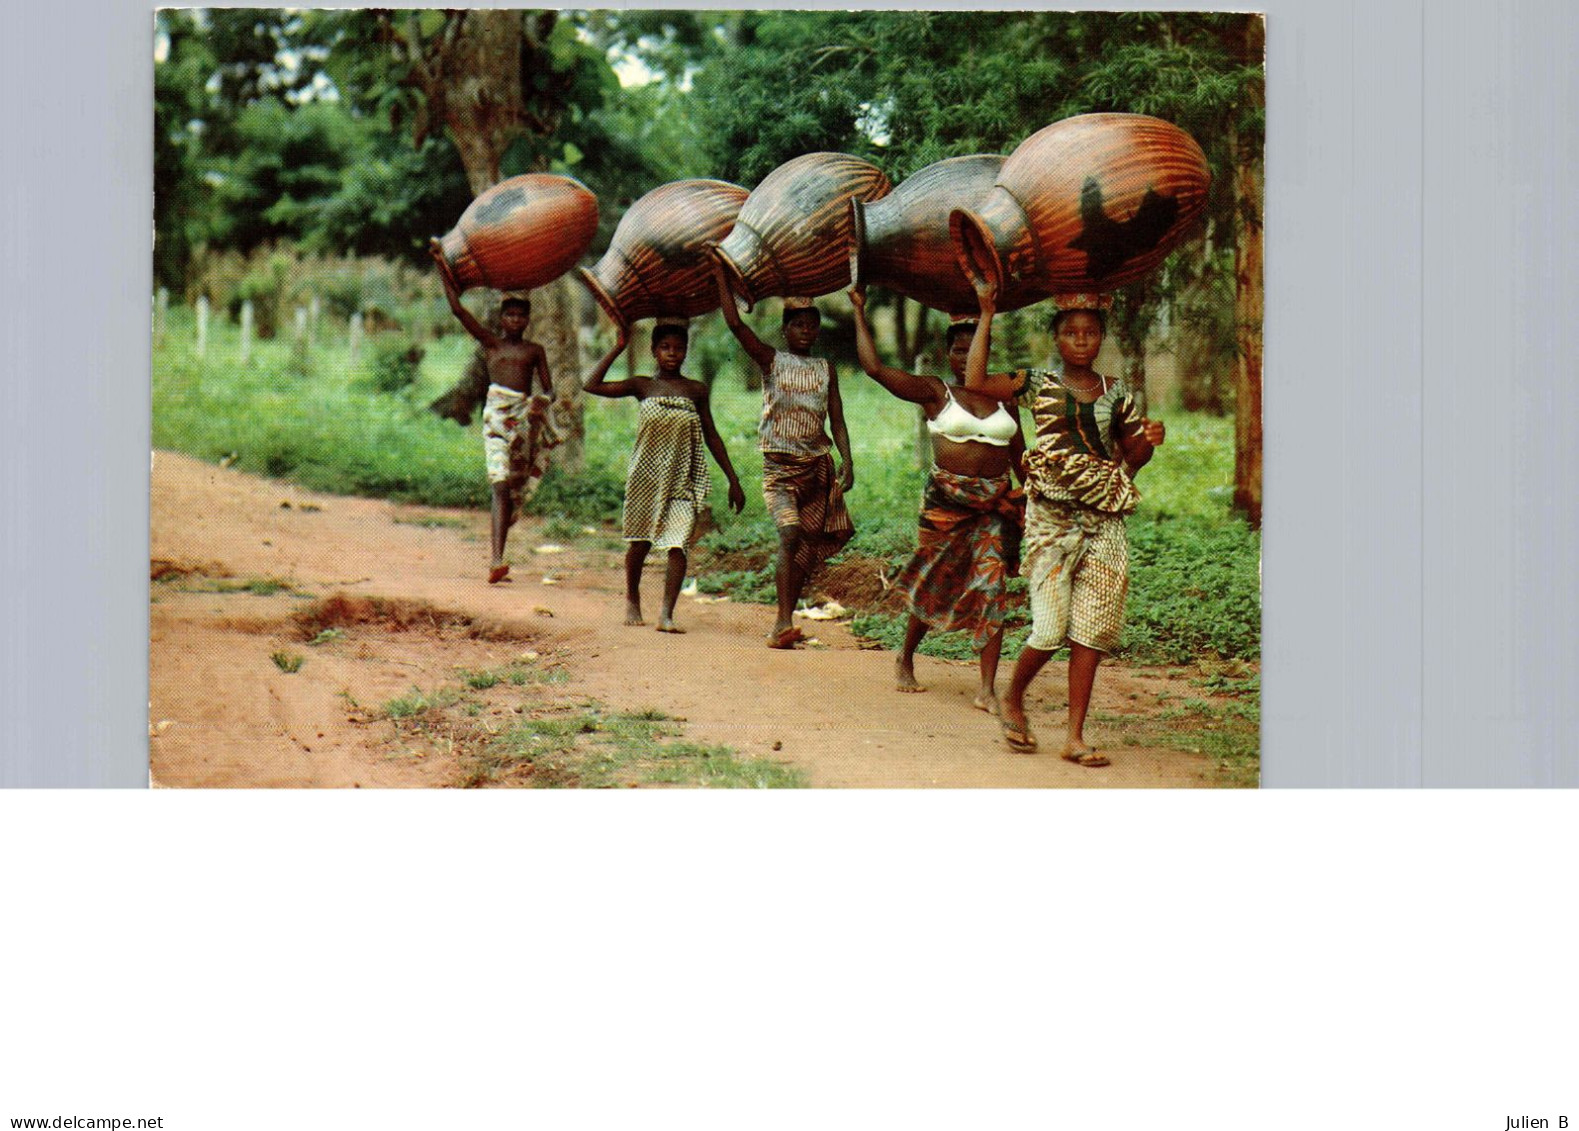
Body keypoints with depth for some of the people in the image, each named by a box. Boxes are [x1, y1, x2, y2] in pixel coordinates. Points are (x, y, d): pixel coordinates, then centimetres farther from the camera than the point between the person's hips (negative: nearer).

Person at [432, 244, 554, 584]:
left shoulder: (535, 351, 16)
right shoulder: (490, 342, 10)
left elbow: (549, 388, 13)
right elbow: (458, 308, 5)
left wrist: (542, 401, -12)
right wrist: (441, 266, 3)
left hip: (526, 416, 3)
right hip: (497, 413, -3)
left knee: (516, 489, 6)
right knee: (501, 484, -18)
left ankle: (495, 560, 17)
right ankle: (497, 560, -28)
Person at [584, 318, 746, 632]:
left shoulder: (696, 391, 6)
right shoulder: (643, 386, 3)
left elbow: (711, 437, 12)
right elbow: (593, 386, -7)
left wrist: (733, 480, 10)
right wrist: (618, 347, -4)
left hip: (684, 478, 0)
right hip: (646, 474, 0)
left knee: (678, 544, -12)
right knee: (640, 541, 10)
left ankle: (667, 614, -13)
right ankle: (632, 598, 34)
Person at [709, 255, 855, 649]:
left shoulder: (826, 369, 12)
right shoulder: (770, 360, 3)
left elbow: (837, 421, 9)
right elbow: (735, 324, -9)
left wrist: (847, 462, -4)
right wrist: (721, 277, -11)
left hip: (817, 464, 4)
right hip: (779, 464, -4)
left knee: (808, 547, 4)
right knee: (790, 535, -20)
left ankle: (782, 624, 14)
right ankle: (784, 623, -24)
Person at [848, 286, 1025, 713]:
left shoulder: (1004, 399, 12)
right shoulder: (935, 392, 0)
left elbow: (1020, 456, 21)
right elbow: (875, 368, -10)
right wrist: (859, 312, -7)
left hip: (995, 502, 3)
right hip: (946, 498, -2)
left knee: (990, 589, -7)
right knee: (935, 586, 8)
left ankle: (988, 690, -8)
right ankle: (906, 658, 34)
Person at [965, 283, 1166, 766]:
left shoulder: (1117, 395, 10)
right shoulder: (1039, 385, 2)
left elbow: (1129, 461, 17)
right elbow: (976, 380, -12)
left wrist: (1149, 441, -5)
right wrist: (987, 314, -7)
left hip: (1104, 522, 3)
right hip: (1051, 520, -3)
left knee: (1091, 630, 0)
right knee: (1050, 628, -9)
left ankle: (1075, 736, 6)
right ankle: (1013, 700, 19)